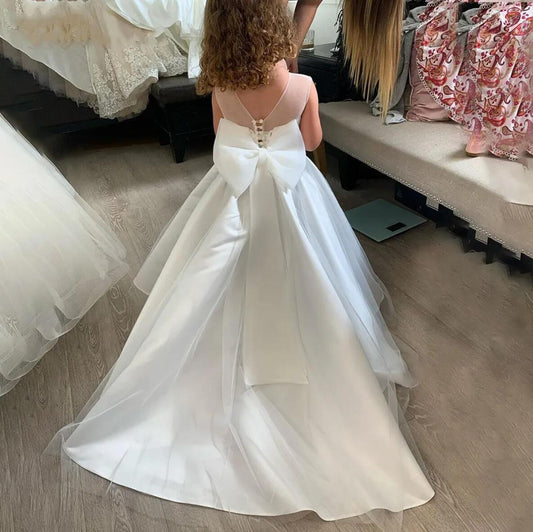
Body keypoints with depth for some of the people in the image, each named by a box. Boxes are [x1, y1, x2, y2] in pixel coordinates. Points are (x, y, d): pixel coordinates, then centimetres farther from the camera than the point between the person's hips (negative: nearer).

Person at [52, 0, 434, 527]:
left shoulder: (220, 89, -15)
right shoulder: (302, 86, -19)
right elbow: (312, 140, -1)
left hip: (235, 197, 2)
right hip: (292, 196, -1)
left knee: (230, 293, 22)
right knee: (293, 287, 18)